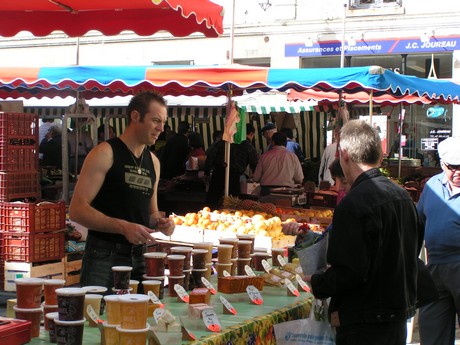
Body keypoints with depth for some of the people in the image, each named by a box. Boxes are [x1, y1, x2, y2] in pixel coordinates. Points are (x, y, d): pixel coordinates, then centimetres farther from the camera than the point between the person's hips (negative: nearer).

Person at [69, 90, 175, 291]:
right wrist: (123, 226, -24)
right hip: (104, 257, -6)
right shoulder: (105, 153, -8)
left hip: (140, 258, 6)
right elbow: (77, 210, -15)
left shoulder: (153, 162, 14)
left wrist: (159, 222, 2)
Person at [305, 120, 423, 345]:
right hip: (400, 316, 9)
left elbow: (350, 271, -24)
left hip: (363, 325, -8)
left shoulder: (353, 204, -21)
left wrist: (315, 284, -9)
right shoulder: (402, 196, 7)